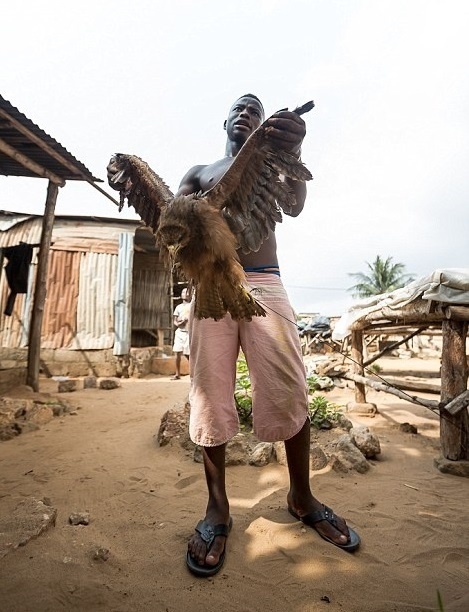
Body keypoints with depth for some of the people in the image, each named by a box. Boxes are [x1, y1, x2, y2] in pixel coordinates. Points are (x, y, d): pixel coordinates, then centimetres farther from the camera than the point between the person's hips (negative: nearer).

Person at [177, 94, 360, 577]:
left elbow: (294, 205, -2)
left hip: (265, 285, 0)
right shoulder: (199, 172, 25)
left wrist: (292, 152, -23)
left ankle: (301, 497, 15)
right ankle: (217, 507, 12)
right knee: (210, 397, -4)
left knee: (289, 392, -8)